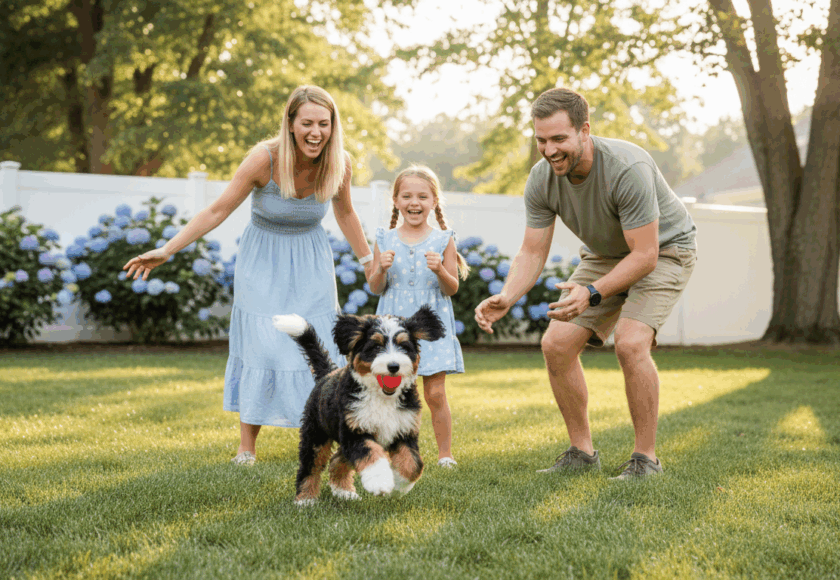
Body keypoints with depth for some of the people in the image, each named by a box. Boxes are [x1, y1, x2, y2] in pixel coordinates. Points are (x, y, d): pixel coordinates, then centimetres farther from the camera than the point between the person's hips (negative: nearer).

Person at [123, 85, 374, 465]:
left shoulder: (339, 163, -15)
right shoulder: (265, 159, -25)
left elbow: (345, 214, 6)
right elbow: (217, 211, -19)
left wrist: (368, 261, 16)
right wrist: (166, 252, -23)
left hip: (310, 263, 2)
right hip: (262, 261, -2)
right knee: (259, 348, -5)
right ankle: (246, 448, 5)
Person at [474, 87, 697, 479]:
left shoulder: (627, 169, -35)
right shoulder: (541, 180, -17)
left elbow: (644, 256, -32)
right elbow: (533, 252, -11)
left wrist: (592, 293, -44)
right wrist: (506, 297, -31)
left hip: (664, 249, -6)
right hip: (604, 254, 6)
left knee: (630, 342, -27)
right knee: (556, 344, -6)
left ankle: (646, 457, -12)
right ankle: (582, 451, 8)